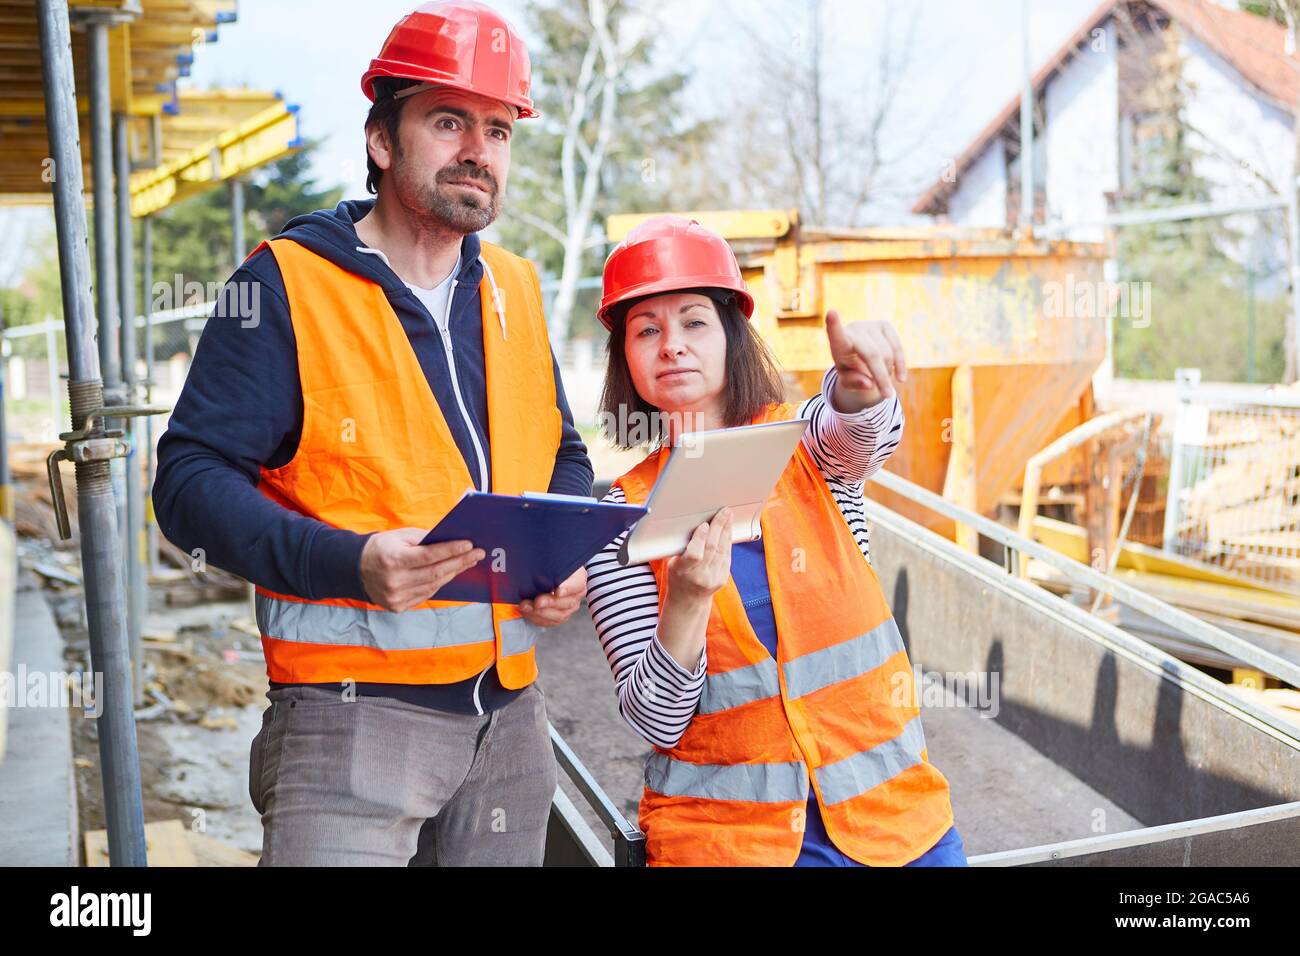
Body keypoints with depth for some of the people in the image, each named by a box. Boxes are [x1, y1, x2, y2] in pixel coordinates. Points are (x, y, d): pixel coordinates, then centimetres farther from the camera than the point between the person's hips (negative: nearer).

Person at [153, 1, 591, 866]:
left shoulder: (514, 292, 11)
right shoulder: (288, 284, -7)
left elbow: (565, 460, 21)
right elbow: (191, 478, -10)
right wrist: (348, 564, -24)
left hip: (509, 711, 6)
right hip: (352, 705, -6)